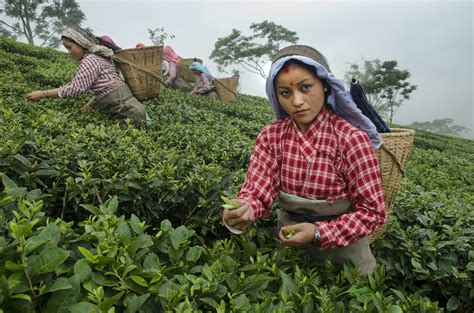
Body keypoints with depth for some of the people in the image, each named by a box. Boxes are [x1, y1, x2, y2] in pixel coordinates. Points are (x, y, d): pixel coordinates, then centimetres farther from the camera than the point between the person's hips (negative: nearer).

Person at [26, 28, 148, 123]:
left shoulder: (90, 61, -11)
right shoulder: (97, 56, 19)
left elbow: (75, 89, -17)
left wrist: (43, 93, -10)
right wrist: (91, 104, 12)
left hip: (126, 110, -9)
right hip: (123, 107, 9)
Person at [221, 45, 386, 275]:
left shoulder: (352, 139, -22)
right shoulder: (271, 135, -12)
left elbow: (373, 212, -17)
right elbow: (256, 190, -18)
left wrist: (318, 233, -28)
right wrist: (242, 210, -40)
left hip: (342, 246, -2)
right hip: (289, 238, 3)